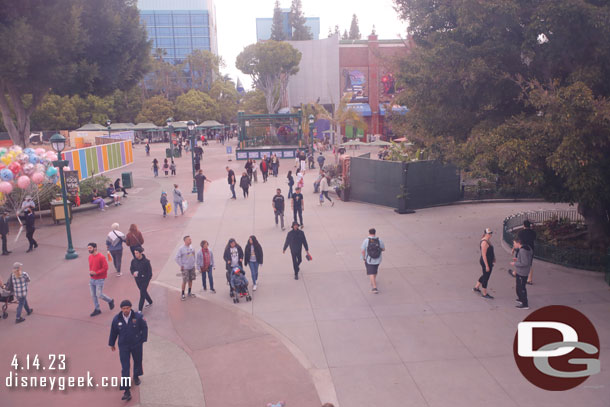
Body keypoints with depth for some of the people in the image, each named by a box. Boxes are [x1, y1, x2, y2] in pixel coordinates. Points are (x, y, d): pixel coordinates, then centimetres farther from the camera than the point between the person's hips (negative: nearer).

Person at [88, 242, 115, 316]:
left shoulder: (101, 257, -17)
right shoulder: (90, 257, 7)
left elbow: (105, 268, -17)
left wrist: (96, 273, -21)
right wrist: (90, 272, 3)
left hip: (99, 280, -7)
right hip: (92, 279, 7)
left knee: (99, 295, -6)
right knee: (93, 295, 10)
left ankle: (110, 301, 21)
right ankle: (97, 309, 24)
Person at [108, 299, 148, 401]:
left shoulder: (138, 317, -16)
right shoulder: (116, 319, -11)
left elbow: (144, 328, -2)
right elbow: (113, 332, 4)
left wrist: (143, 339, 1)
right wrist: (112, 344, 13)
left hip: (137, 345, 0)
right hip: (123, 346, 0)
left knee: (137, 361, 20)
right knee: (125, 368, -4)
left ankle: (136, 377, 51)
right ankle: (127, 391, -2)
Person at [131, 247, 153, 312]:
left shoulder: (146, 261, -19)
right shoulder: (133, 260, -6)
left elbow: (149, 271, -12)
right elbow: (131, 268, 7)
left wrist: (147, 279, -16)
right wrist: (133, 273, -14)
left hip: (145, 280, -6)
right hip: (137, 280, 6)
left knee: (142, 294, -6)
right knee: (143, 291, 22)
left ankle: (140, 310, -1)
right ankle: (150, 302, 45)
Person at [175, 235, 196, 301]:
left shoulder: (191, 248, 3)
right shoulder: (181, 249, -13)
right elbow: (177, 257, -11)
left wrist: (193, 263, 11)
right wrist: (181, 265, -10)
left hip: (192, 267, 6)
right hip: (185, 268, -5)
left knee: (190, 280, 12)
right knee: (185, 281, -3)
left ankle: (189, 293, 26)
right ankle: (183, 294, 10)